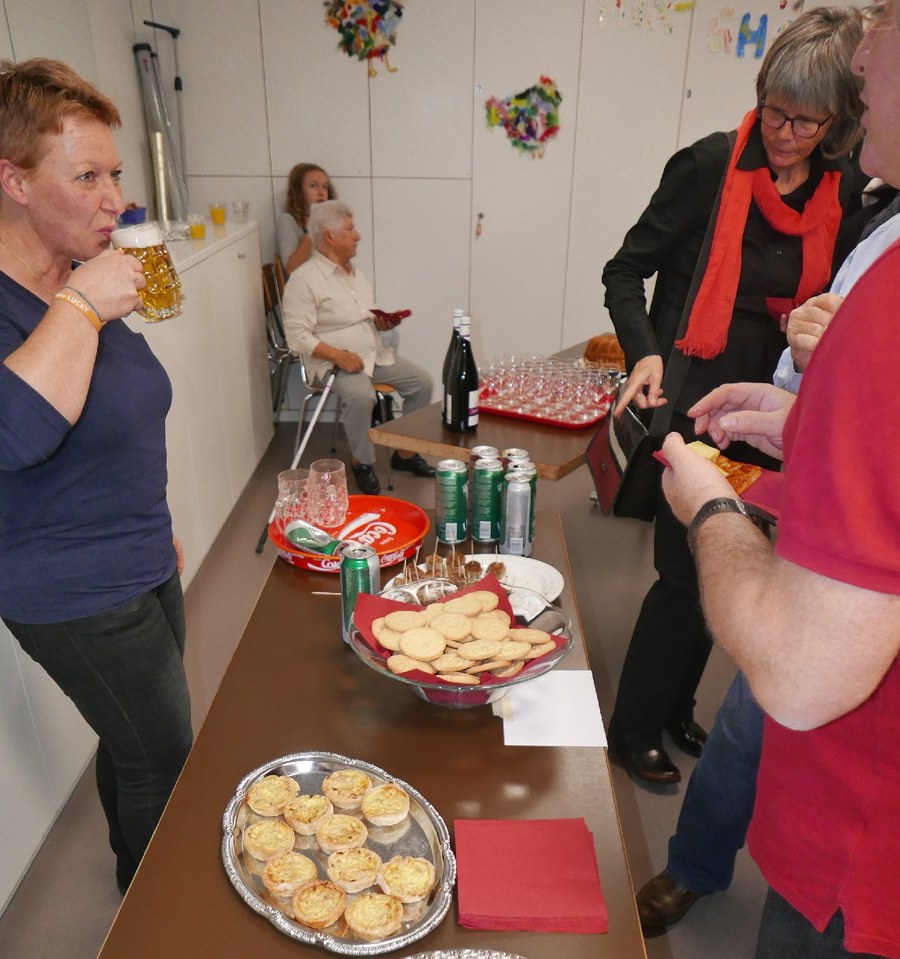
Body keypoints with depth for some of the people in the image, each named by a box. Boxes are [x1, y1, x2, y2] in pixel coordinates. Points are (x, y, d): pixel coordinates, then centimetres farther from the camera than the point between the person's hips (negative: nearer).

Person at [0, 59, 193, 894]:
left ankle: (135, 872, 49)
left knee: (137, 743, 24)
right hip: (76, 599, -7)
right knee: (164, 759, 9)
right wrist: (81, 308, -32)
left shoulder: (85, 277, 5)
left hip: (142, 569, 8)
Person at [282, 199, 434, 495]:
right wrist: (338, 355, -27)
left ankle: (405, 453, 7)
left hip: (376, 353, 8)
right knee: (361, 396, -35)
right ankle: (362, 463, -11)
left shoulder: (354, 271, 15)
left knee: (421, 382, -7)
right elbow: (298, 336, -17)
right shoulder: (304, 279, -11)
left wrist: (383, 322, 1)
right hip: (334, 361, -8)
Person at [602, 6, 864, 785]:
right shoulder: (710, 166, -7)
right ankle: (634, 729, 21)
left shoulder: (843, 199, 5)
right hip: (690, 406, -5)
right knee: (686, 575, -2)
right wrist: (645, 353, -19)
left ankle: (675, 711, 37)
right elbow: (626, 272, -5)